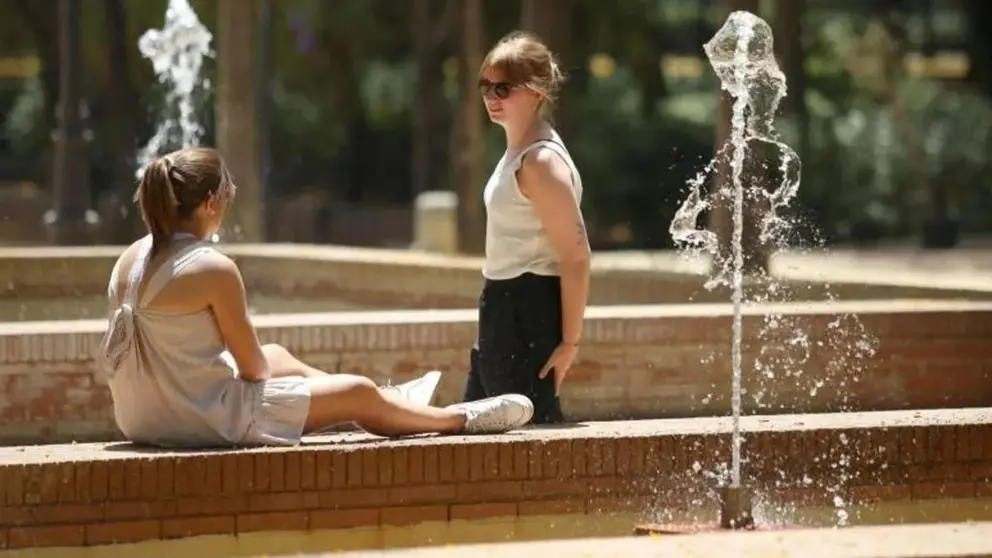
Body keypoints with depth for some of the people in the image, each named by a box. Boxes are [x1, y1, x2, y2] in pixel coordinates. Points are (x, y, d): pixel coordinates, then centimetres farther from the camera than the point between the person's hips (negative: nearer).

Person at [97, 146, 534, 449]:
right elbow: (253, 368, -12)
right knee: (359, 393, 11)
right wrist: (256, 366, 11)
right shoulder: (215, 269, -21)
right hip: (206, 421, -9)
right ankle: (459, 419, 36)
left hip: (144, 417, 9)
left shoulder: (131, 259, 3)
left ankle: (389, 403, 52)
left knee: (279, 355, 33)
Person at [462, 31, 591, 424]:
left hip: (528, 312, -11)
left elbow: (576, 255, -21)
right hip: (503, 306, 11)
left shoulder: (541, 162, -18)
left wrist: (570, 340, -20)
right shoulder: (518, 152, 13)